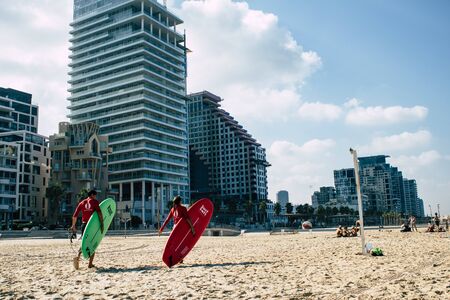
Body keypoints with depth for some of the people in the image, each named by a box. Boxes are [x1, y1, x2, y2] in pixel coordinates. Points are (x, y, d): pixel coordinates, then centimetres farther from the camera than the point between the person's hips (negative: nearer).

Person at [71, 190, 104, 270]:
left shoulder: (81, 203, 13)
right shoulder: (94, 202, 1)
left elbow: (74, 216, 9)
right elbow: (99, 213, -13)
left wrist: (73, 226, 18)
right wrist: (102, 224, -15)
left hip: (84, 224, 3)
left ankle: (78, 257, -11)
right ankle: (90, 264, 7)